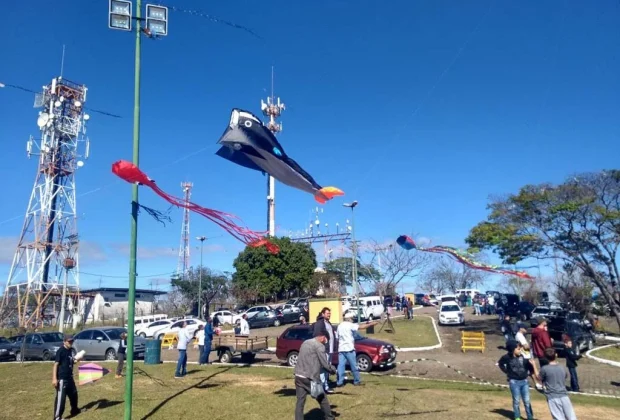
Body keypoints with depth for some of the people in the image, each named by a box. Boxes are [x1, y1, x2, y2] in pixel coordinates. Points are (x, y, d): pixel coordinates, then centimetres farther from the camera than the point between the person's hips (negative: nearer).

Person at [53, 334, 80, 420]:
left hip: (69, 377, 9)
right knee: (60, 398, -6)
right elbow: (56, 364, -19)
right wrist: (54, 378, -24)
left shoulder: (70, 350, 10)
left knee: (74, 393, 22)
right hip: (62, 378, -9)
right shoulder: (60, 351, -15)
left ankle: (74, 410, 40)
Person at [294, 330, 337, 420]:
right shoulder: (319, 345, -8)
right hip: (310, 378, -6)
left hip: (299, 376, 6)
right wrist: (333, 370, 9)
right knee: (322, 399, 13)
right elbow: (324, 363, -11)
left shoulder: (305, 343, 16)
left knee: (300, 402, 7)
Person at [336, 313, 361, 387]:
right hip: (349, 348, -6)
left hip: (341, 348, 6)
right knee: (354, 366, 5)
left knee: (341, 365, 2)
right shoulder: (350, 325, -7)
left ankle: (339, 382, -3)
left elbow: (337, 337, 15)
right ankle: (356, 381, 13)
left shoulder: (340, 325, 14)